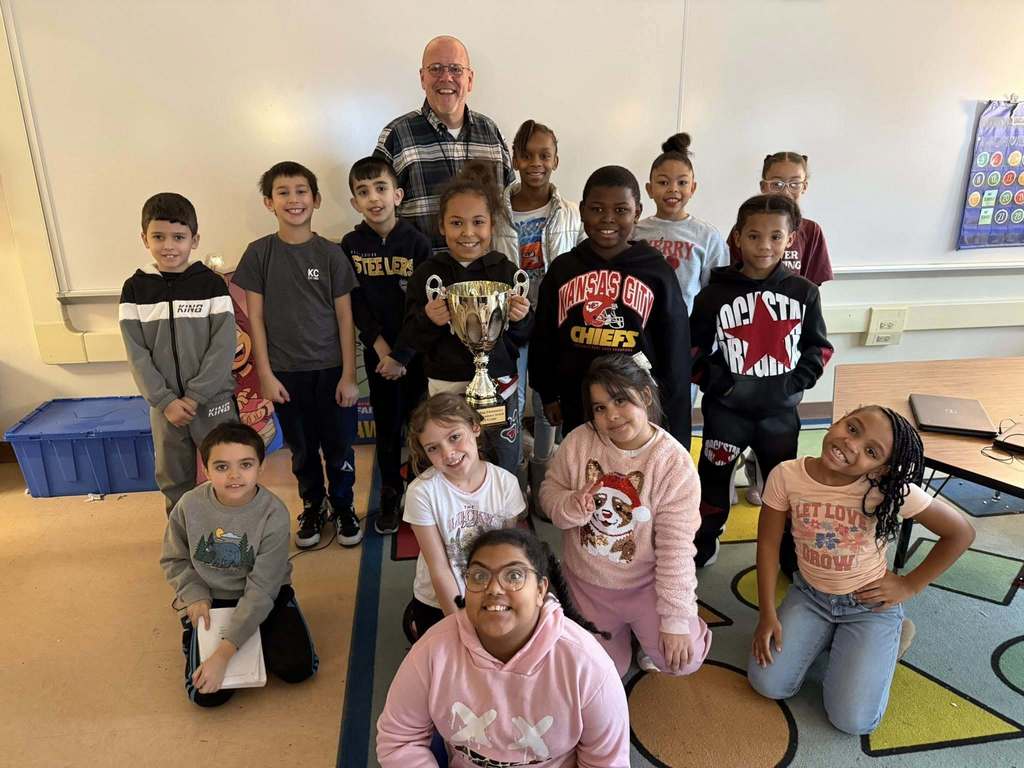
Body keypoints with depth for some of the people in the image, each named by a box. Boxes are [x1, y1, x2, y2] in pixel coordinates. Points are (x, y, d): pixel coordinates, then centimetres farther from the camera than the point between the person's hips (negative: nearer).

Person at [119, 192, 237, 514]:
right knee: (174, 480, 14)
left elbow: (223, 346, -10)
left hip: (213, 400, -2)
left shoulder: (212, 284, -5)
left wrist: (194, 396, -14)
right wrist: (164, 401, -10)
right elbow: (137, 354, -2)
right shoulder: (135, 288, 1)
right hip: (165, 404, 2)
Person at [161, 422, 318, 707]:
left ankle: (253, 639, 15)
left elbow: (261, 591, -24)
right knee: (206, 694, -9)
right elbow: (174, 560, 2)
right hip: (209, 600, 1)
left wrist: (223, 653, -28)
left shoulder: (273, 514, -26)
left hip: (262, 598, -1)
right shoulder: (190, 506, -18)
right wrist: (195, 596, -15)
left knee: (298, 668, -12)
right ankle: (194, 637, 21)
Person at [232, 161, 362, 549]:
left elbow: (345, 317, -3)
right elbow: (255, 318, -1)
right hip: (286, 371, 1)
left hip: (331, 368, 0)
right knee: (302, 448, 14)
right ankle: (312, 505, 36)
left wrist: (348, 375, -5)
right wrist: (265, 375, -4)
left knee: (338, 446, 9)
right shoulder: (259, 253, -2)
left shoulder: (331, 253, -4)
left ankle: (342, 506, 31)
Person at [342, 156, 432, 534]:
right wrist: (381, 347, -11)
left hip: (415, 350, -1)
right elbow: (355, 304, -2)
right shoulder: (351, 245, -1)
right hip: (377, 351, 2)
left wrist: (402, 355, -12)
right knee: (386, 423, 10)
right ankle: (390, 494, 25)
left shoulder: (417, 242, -8)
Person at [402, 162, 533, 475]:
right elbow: (411, 338, 0)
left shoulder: (505, 270, -1)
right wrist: (428, 320, -19)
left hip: (500, 384, 1)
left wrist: (521, 318, -16)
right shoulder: (428, 273, -2)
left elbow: (522, 338, 5)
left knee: (506, 472, 14)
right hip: (446, 387, 0)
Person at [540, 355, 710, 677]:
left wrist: (676, 619, -17)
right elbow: (549, 491, -3)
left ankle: (645, 633, 17)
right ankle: (620, 630, 43)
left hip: (645, 584, -2)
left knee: (682, 659, -17)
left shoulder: (675, 464, -22)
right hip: (586, 582, 2)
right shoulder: (579, 441, -16)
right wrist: (572, 507, -27)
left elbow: (675, 550, -19)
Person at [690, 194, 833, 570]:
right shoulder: (715, 293, -9)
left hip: (781, 410, 2)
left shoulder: (804, 292, -3)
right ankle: (701, 545, 32)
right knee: (712, 479, 12)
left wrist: (795, 382, -9)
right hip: (727, 409, -2)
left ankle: (791, 553, 39)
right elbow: (693, 350, -5)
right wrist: (718, 383, -15)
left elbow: (820, 347, 4)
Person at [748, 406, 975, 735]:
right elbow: (768, 543, -9)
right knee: (767, 684, -10)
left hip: (869, 605, -2)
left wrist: (910, 585, -7)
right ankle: (827, 637, 17)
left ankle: (887, 641, 17)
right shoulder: (786, 476, -20)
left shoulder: (890, 489, -24)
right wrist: (768, 614, -9)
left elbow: (961, 532, -10)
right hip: (809, 595, 2)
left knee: (852, 720, -10)